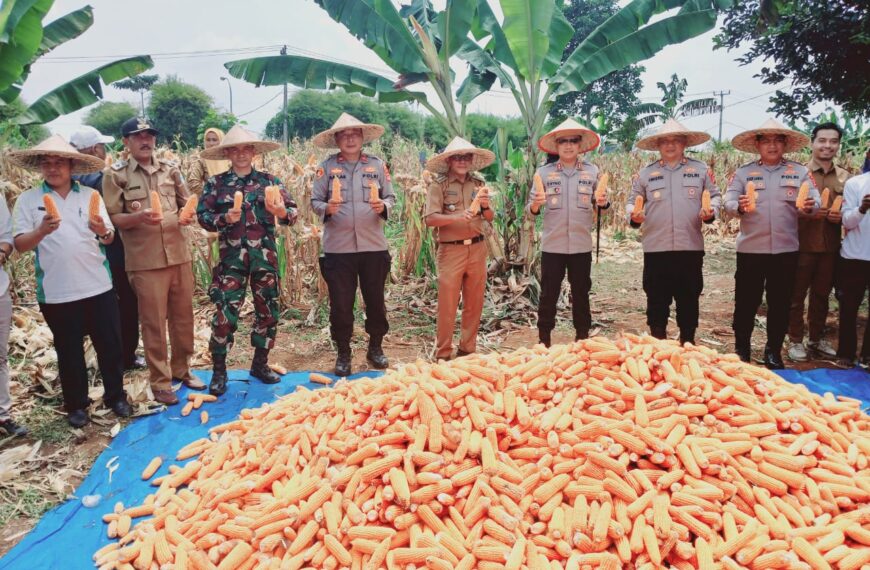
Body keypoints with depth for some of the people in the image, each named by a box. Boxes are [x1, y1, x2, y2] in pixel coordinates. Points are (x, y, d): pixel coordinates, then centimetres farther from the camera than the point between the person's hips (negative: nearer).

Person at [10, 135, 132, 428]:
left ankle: (115, 395, 25)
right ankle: (76, 404, 26)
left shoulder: (90, 195, 5)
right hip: (56, 292, -1)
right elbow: (20, 244, -4)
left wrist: (102, 230, -20)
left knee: (110, 345, 8)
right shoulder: (27, 200, 1)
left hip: (98, 286, 1)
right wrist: (42, 231, -24)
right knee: (69, 351, 10)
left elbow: (110, 237, 3)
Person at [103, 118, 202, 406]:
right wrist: (139, 217, -23)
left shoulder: (170, 168, 9)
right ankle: (160, 381, 16)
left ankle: (182, 369, 30)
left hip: (179, 254, 4)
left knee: (183, 316, 12)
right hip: (144, 261, -4)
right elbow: (111, 218, -5)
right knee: (153, 323, 3)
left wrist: (186, 216, -6)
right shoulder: (115, 174, -2)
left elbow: (185, 203, 17)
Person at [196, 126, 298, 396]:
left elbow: (292, 210, -1)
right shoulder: (215, 183, 5)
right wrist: (225, 219, -19)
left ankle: (260, 364, 26)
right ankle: (219, 371, 12)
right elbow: (202, 215, -1)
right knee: (225, 313, -4)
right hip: (232, 255, -1)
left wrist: (283, 212, -23)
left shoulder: (269, 180, 5)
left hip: (265, 254, 2)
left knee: (267, 310, 9)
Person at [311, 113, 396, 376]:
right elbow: (315, 201, 2)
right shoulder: (327, 166, 3)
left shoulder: (377, 165, 6)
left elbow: (391, 197, 8)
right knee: (340, 303, 5)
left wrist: (383, 206, -13)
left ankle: (376, 347, 29)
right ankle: (343, 353, 22)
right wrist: (326, 208, -18)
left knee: (376, 300, 10)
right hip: (338, 247, -1)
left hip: (373, 246, 1)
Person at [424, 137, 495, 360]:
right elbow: (430, 219, -13)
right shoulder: (439, 184, -3)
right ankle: (443, 354, 10)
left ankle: (467, 348, 24)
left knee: (474, 303, 10)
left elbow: (490, 218, 12)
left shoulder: (478, 183, 11)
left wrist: (485, 205, -8)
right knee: (447, 304, -2)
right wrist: (456, 217, -26)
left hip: (477, 248, 5)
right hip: (451, 250, -4)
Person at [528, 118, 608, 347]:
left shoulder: (592, 171, 5)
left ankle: (582, 338, 24)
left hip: (581, 246, 1)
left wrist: (603, 203, -13)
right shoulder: (544, 172, 1)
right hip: (552, 246, -1)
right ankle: (544, 340, 15)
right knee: (548, 295, 4)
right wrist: (535, 205, -21)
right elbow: (530, 209, 1)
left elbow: (600, 207, 9)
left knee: (581, 294, 11)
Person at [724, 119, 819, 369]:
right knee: (746, 302, 5)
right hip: (751, 249, -1)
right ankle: (741, 350, 20)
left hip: (786, 250, 2)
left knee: (780, 303, 9)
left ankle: (773, 352, 23)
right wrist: (739, 207, -30)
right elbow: (728, 201, -8)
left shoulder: (800, 172, 6)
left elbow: (814, 201, -3)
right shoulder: (743, 172, 3)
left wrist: (809, 206, -26)